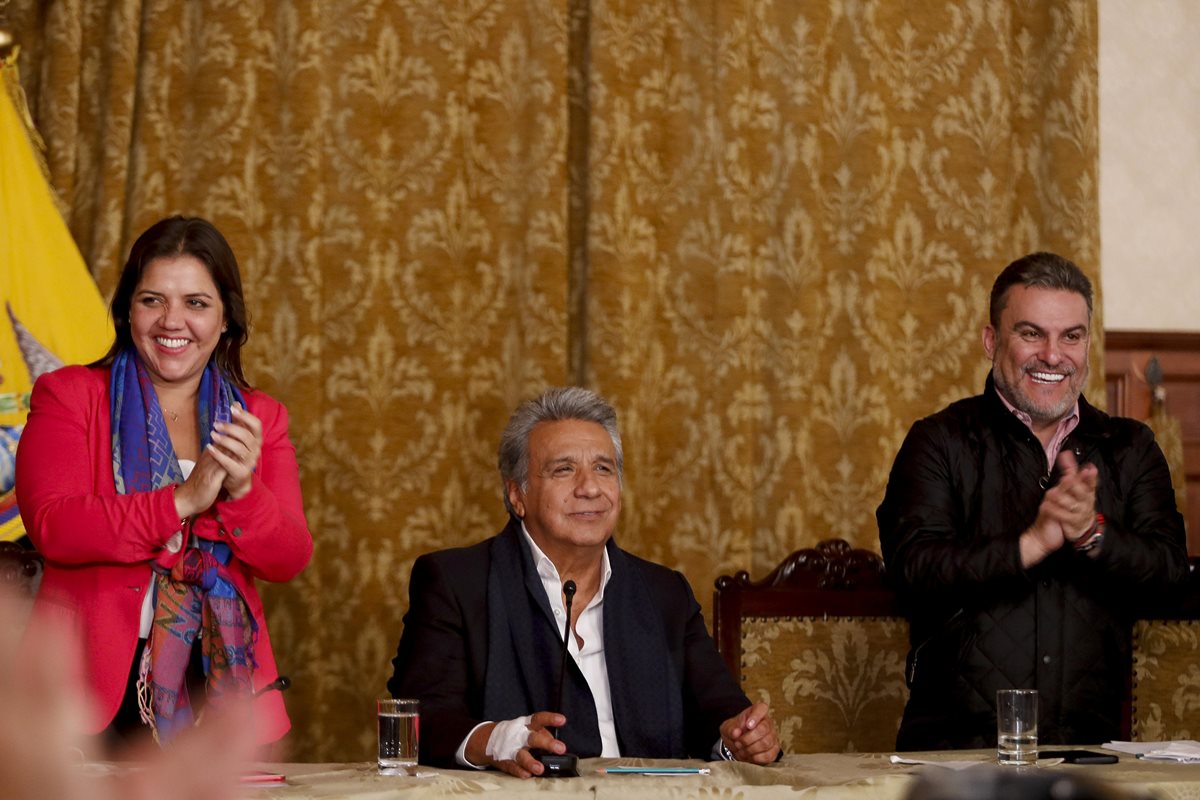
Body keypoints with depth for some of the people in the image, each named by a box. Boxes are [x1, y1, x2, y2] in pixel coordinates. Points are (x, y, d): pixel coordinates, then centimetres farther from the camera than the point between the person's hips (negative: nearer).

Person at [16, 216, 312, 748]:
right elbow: (51, 527, -11)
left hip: (217, 682, 3)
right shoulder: (68, 396, 4)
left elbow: (289, 561, 4)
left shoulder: (258, 419, 13)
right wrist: (183, 501, -15)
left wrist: (243, 490, -15)